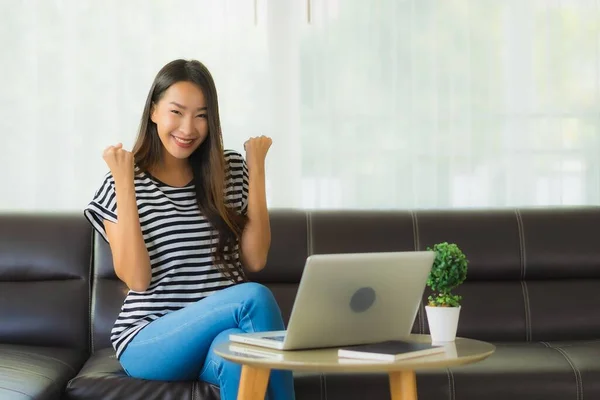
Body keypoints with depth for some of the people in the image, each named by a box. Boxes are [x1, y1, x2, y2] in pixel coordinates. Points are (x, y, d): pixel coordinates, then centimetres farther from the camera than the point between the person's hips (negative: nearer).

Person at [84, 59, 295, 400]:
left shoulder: (231, 170, 9)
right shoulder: (122, 185, 0)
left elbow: (255, 260, 3)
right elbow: (137, 279, -9)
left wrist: (257, 171, 1)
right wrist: (124, 185, -11)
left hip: (223, 328, 3)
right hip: (150, 339, -2)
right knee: (255, 296, -29)